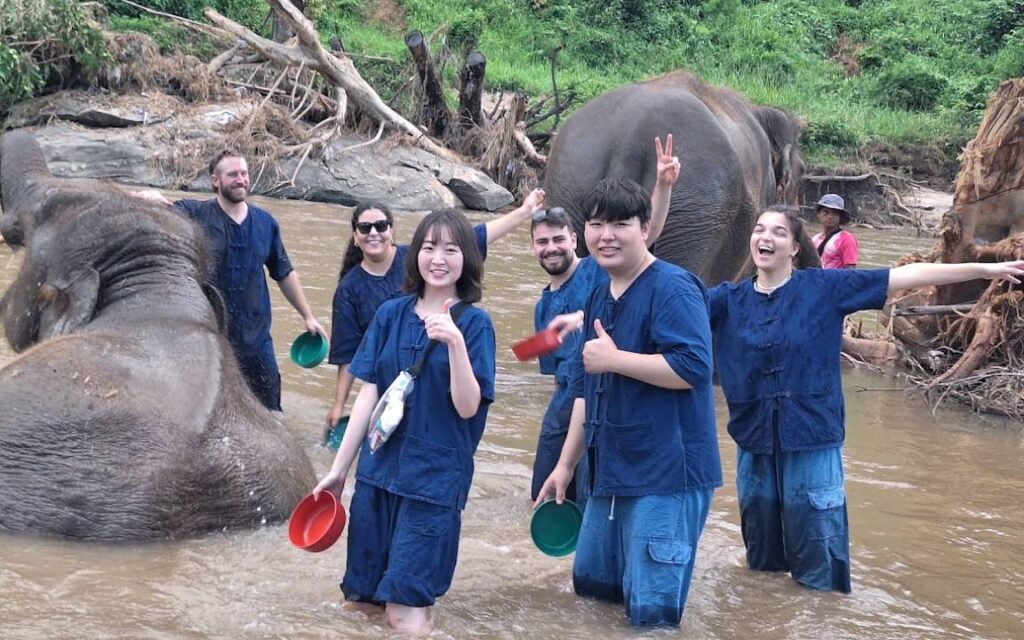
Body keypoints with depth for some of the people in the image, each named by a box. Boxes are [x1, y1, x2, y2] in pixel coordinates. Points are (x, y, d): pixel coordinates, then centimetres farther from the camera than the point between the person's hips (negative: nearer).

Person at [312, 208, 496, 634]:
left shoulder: (474, 323, -7)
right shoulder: (391, 314, 3)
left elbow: (467, 406, -14)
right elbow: (368, 395, 6)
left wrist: (455, 342, -28)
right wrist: (339, 468, 6)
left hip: (434, 477, -4)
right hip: (378, 467, 4)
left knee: (406, 611, -4)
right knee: (364, 599, 10)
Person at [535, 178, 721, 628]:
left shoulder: (672, 288, -14)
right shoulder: (599, 297, 13)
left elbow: (693, 368, -26)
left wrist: (614, 359, -21)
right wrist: (566, 464, 19)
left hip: (667, 476, -9)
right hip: (610, 472, 9)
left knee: (651, 612, -6)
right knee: (591, 584, 20)